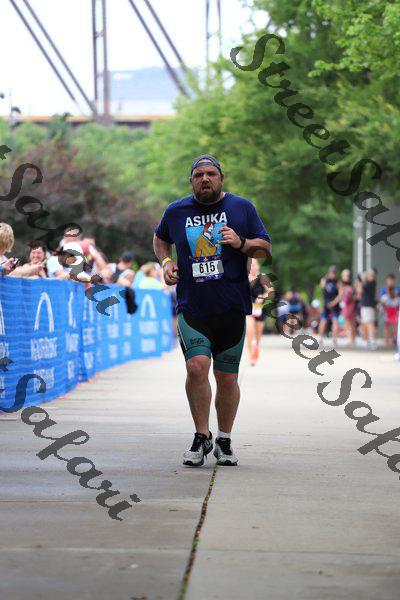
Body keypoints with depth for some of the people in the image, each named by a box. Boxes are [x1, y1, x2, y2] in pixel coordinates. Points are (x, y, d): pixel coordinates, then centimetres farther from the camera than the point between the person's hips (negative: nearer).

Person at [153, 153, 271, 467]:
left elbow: (266, 248, 7)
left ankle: (224, 441, 22)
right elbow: (160, 238, 27)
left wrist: (241, 243, -12)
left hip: (232, 308, 0)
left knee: (227, 378, 4)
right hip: (192, 307, 0)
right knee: (197, 366, -20)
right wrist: (166, 261, 8)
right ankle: (201, 437, -5)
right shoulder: (176, 211, 8)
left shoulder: (242, 207, 5)